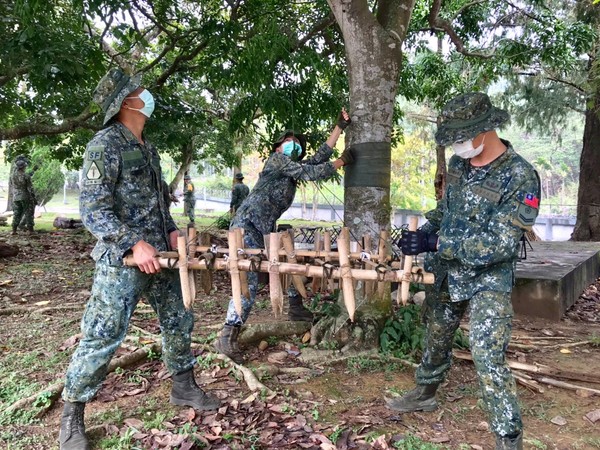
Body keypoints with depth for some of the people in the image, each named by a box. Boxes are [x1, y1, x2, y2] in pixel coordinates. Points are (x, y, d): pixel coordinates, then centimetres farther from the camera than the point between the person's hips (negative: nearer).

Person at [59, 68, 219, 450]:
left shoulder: (147, 147, 15)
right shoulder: (105, 145, -11)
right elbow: (92, 209, -17)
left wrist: (171, 230, 7)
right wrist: (135, 243, -24)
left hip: (160, 256, 8)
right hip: (122, 260, -8)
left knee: (179, 319, 15)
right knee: (103, 335, -3)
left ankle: (184, 387, 33)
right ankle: (72, 418, 14)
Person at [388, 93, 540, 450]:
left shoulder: (520, 177, -22)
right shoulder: (459, 163, -1)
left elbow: (499, 245, -27)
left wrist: (434, 243, -30)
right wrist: (424, 230, -4)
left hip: (489, 280, -7)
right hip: (448, 273, 7)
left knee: (488, 358, -11)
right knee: (436, 337, 22)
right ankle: (425, 394, 45)